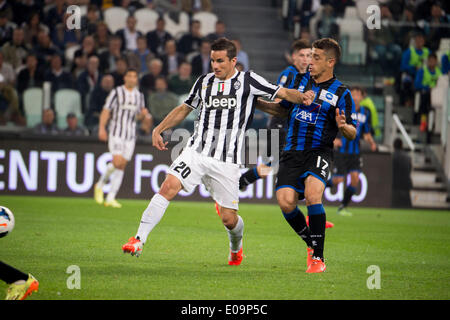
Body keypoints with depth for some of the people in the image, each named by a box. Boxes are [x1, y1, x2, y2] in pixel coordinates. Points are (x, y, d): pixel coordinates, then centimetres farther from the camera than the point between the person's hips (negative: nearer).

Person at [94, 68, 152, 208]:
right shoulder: (116, 92, -2)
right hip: (116, 133, -5)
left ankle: (110, 198, 3)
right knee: (117, 162, -19)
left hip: (130, 136, 5)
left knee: (122, 166, 0)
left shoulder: (139, 95, 12)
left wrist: (144, 116, -3)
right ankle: (100, 185, 6)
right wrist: (102, 128, -14)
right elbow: (105, 111, -3)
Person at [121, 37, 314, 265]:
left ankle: (236, 248, 35)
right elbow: (184, 109, 25)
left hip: (227, 161, -2)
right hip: (197, 151, 2)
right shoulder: (204, 82, 12)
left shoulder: (248, 81, 2)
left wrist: (302, 96, -20)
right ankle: (139, 240, -19)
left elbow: (282, 93, 1)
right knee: (169, 187, -20)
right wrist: (158, 129, 18)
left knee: (229, 219, 0)